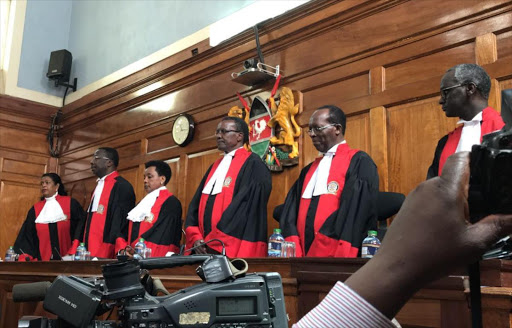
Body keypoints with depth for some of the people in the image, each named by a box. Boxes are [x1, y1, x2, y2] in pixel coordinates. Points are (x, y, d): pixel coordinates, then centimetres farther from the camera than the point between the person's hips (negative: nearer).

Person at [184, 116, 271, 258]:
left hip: (235, 251, -6)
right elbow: (196, 203, 13)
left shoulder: (253, 165, -4)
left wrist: (214, 242, -16)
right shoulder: (216, 166, 18)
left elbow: (248, 206, -15)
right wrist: (195, 238, -4)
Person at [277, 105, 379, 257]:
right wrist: (294, 254, -8)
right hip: (303, 259, 6)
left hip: (337, 261, -5)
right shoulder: (309, 170, 17)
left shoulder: (359, 163, -2)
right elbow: (290, 211, 7)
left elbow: (358, 211, -13)